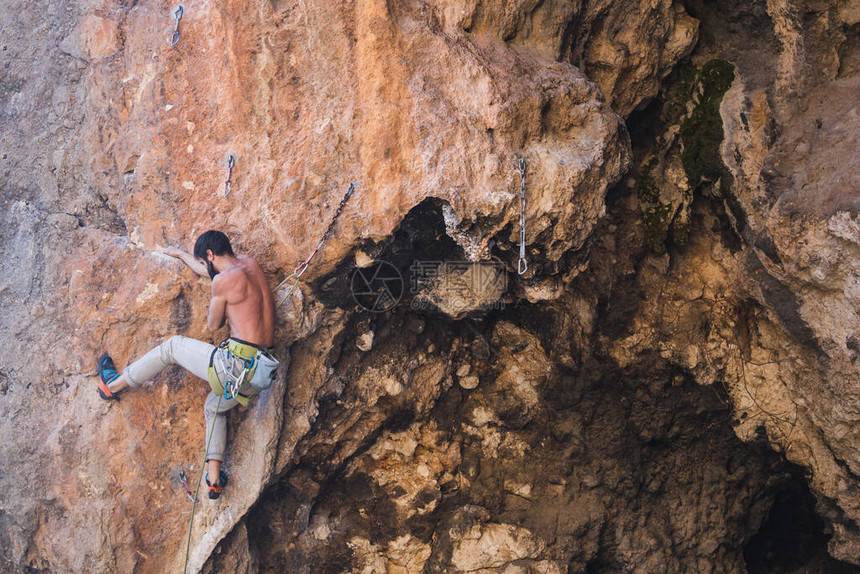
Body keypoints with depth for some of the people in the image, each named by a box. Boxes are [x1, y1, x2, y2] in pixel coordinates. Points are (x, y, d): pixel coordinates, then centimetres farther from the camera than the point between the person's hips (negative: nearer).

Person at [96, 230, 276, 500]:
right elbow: (208, 271, 34)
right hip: (258, 374, 8)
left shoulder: (224, 280, -12)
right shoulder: (250, 264, 12)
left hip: (235, 364, -8)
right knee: (215, 407, 33)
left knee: (172, 347, 15)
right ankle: (214, 479, 28)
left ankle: (113, 384, 29)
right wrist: (180, 254, 48)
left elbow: (213, 325, 3)